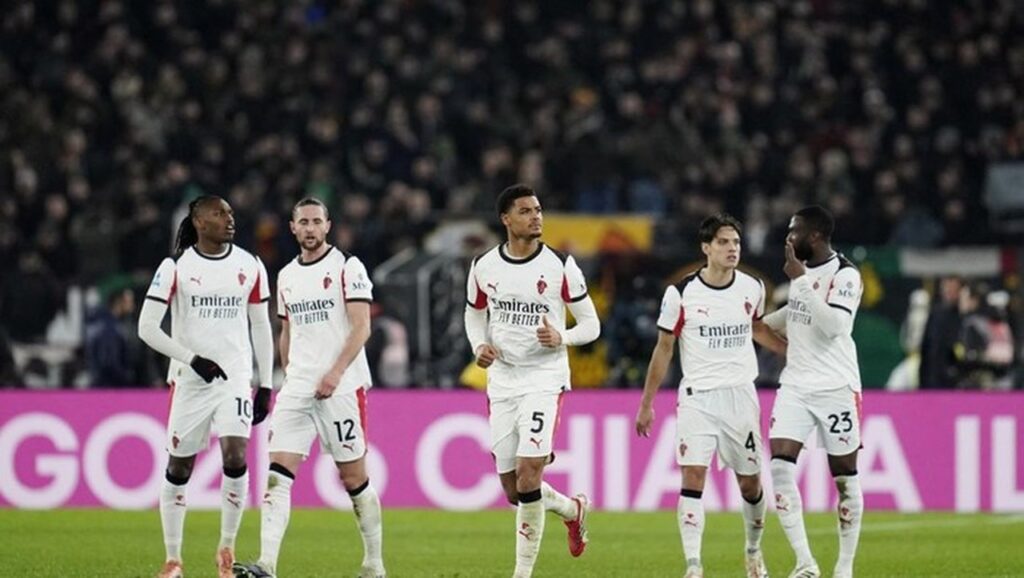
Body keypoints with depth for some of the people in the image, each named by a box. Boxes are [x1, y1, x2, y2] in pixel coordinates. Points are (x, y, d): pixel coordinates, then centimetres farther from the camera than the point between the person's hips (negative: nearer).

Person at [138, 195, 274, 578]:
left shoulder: (250, 267, 5)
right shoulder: (176, 267, -4)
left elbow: (261, 327, 14)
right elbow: (147, 327, -6)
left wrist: (266, 385, 10)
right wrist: (193, 359, -14)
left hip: (236, 379, 1)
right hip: (189, 380, -1)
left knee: (236, 457, -16)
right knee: (179, 467, 3)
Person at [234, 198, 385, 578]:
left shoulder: (347, 267, -3)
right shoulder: (286, 277, 15)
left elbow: (361, 327, -10)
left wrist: (336, 372, -20)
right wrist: (289, 376, 16)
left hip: (342, 387, -5)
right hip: (297, 389, 5)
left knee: (354, 479, 1)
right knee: (277, 474, -10)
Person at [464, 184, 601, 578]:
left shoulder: (560, 266, -6)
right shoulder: (483, 268, 3)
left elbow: (591, 324, 0)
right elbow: (474, 315, 19)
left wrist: (561, 338, -20)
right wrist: (479, 346, -1)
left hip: (544, 379, -4)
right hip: (502, 382, 4)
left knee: (528, 476, -18)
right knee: (513, 492, 7)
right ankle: (572, 509, 38)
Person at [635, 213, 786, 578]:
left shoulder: (752, 288, 2)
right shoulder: (681, 294, -7)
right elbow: (664, 349, 3)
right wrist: (646, 404, 6)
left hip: (740, 394, 3)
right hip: (697, 396, -3)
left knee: (750, 481, 8)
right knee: (692, 477, -15)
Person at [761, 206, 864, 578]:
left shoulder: (845, 275, -11)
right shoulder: (801, 268, 11)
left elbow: (834, 325, -26)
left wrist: (801, 280, -24)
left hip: (835, 387, -6)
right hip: (795, 384, 6)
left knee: (845, 477, 1)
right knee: (779, 466, -11)